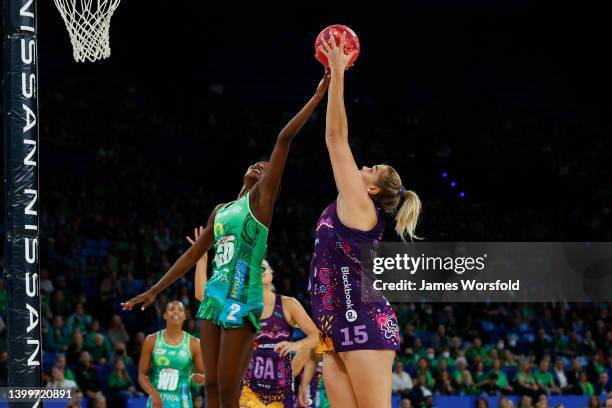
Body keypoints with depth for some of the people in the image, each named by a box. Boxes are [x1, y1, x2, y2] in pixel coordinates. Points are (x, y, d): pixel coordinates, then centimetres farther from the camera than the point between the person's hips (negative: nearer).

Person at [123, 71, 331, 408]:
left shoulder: (261, 198, 2)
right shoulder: (221, 211, 20)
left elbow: (284, 140, -7)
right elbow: (193, 254, 25)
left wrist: (317, 96, -10)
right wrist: (155, 290, 23)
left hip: (243, 299, -7)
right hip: (215, 295, 7)